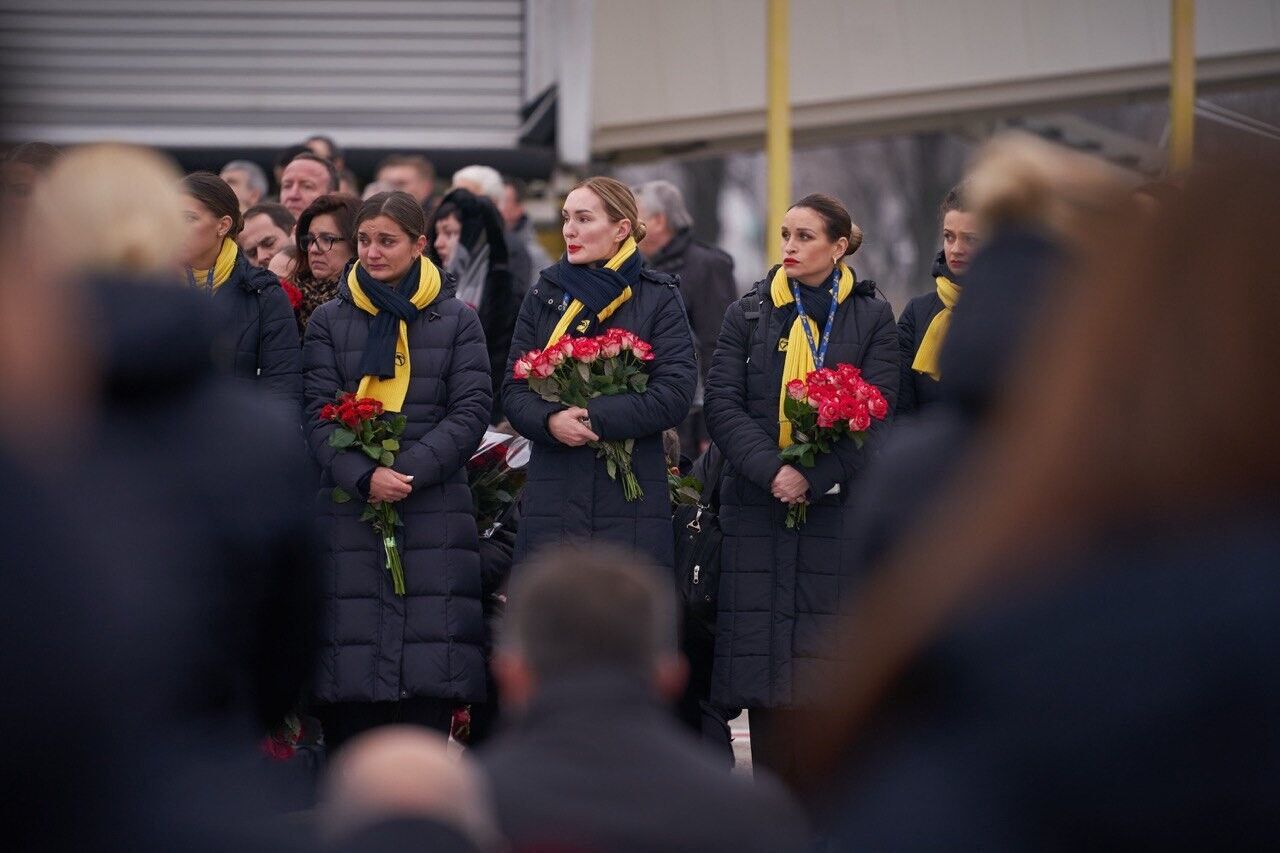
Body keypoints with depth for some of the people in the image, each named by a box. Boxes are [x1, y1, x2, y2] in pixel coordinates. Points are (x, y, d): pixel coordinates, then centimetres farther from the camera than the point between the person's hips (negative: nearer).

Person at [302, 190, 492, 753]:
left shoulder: (457, 322, 9)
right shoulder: (329, 322, 10)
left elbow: (471, 412, 0)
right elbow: (316, 414, 1)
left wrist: (406, 470, -13)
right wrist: (363, 476, -15)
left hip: (433, 512, 0)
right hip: (348, 512, 0)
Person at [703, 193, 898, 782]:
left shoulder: (872, 318, 6)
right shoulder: (749, 314, 11)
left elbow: (875, 414, -3)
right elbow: (722, 404, 0)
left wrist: (814, 478, -15)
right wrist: (772, 471, -15)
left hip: (838, 507, -1)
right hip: (758, 507, 1)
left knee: (828, 653, -5)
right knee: (763, 649, -2)